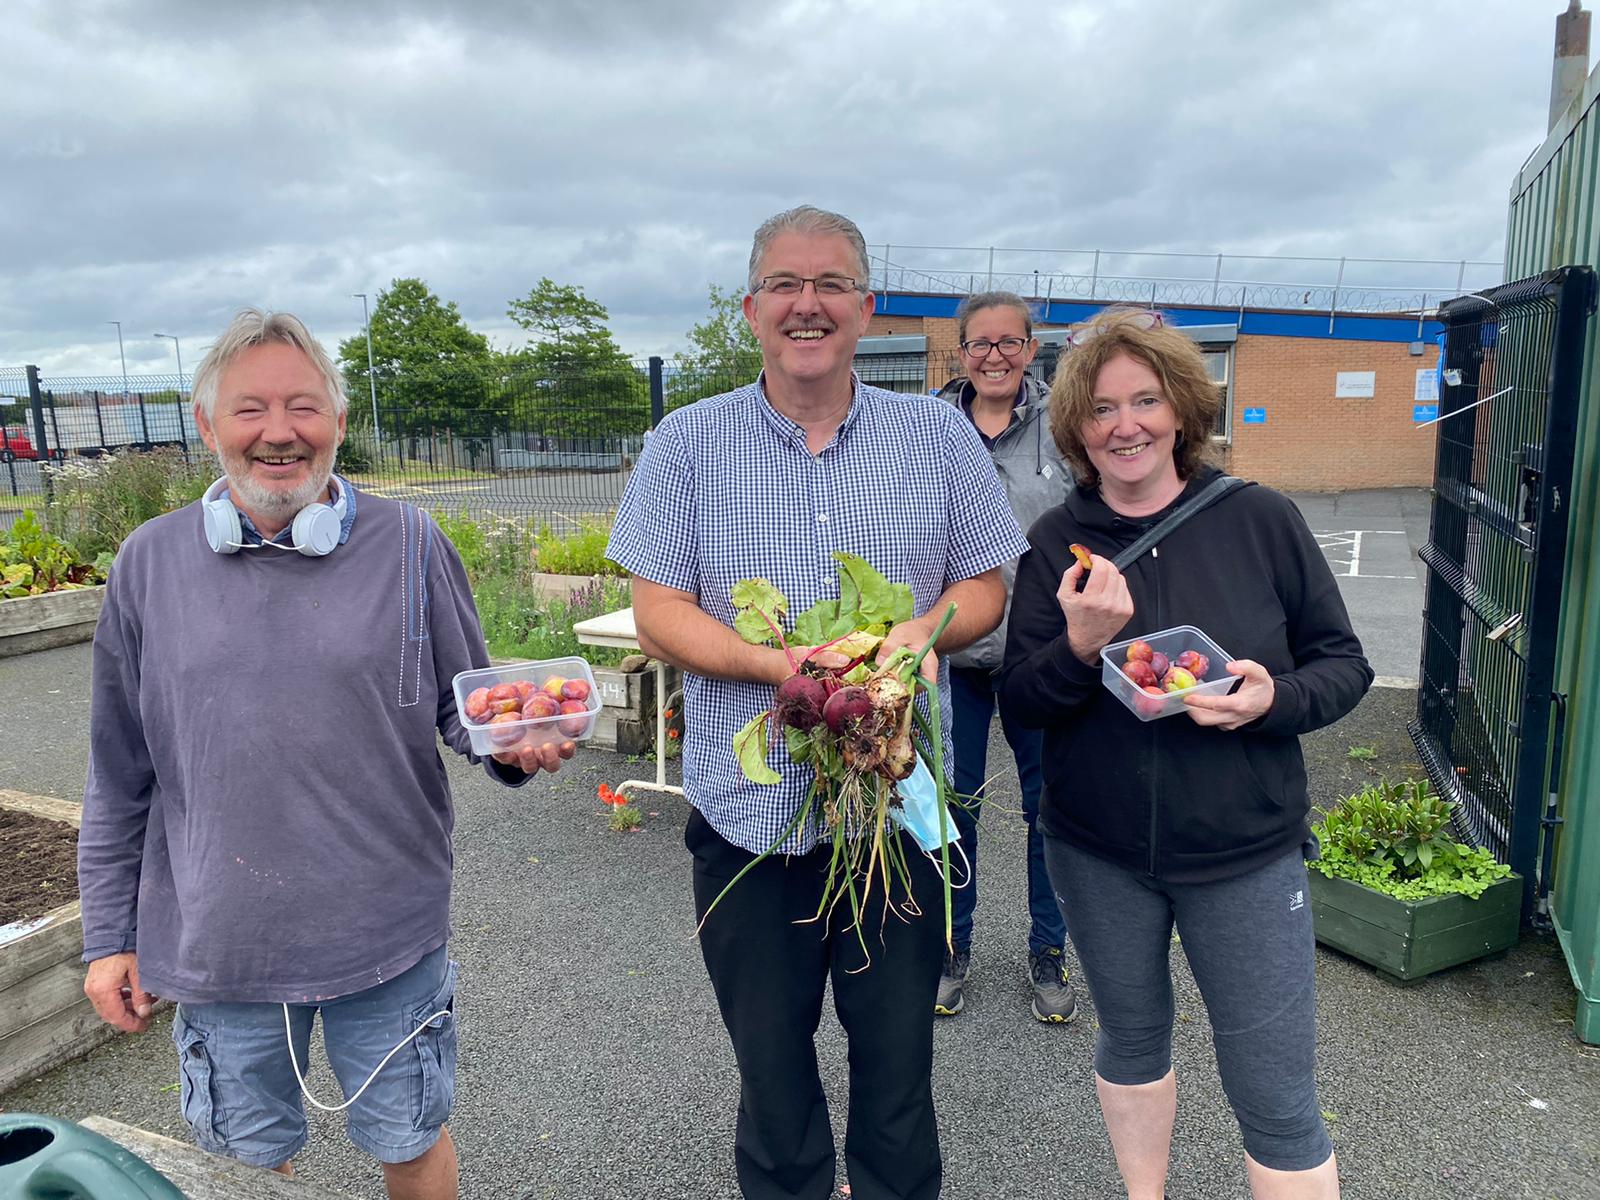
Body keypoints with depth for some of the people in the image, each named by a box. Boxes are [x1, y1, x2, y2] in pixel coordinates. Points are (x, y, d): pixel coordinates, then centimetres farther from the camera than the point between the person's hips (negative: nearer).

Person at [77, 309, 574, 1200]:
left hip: (388, 932, -1)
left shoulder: (410, 547, -7)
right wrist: (110, 935, 8)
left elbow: (469, 708, 0)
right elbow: (121, 776, 5)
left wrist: (514, 746, -23)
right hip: (216, 945, 2)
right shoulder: (151, 563, -2)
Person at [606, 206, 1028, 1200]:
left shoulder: (939, 435, 3)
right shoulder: (688, 444, -1)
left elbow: (987, 583, 7)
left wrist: (928, 626, -16)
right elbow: (658, 614, -5)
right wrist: (780, 665, -21)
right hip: (749, 810, 0)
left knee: (898, 1053, 16)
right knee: (769, 1056, 18)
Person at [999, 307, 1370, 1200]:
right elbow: (1020, 702, -5)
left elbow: (1344, 664, 0)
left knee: (1279, 1103, 4)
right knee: (1132, 1039, 22)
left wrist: (1275, 698, -22)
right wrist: (1080, 645, -25)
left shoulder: (1263, 521, -7)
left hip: (1246, 856, -2)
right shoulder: (1057, 542, -4)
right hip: (1098, 854, 2)